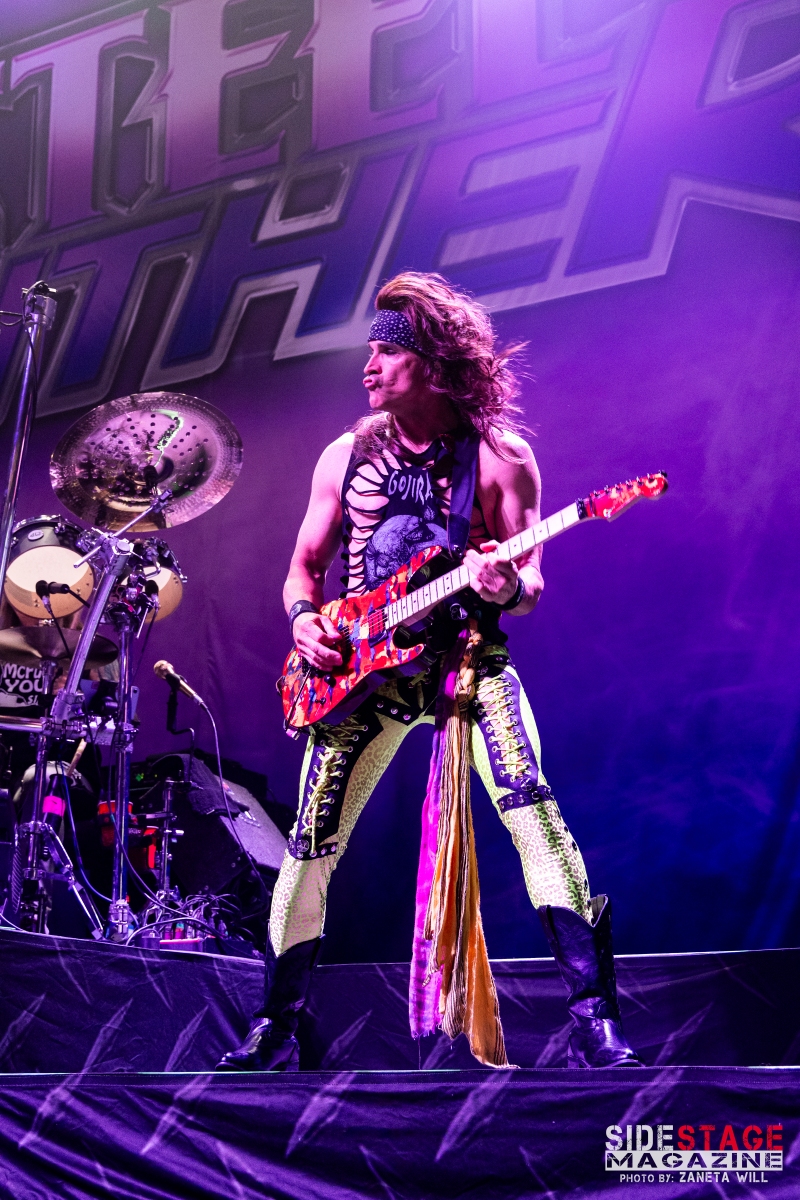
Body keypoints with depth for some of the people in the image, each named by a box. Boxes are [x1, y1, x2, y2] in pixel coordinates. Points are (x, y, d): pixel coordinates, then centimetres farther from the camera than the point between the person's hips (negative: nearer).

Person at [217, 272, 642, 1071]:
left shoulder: (500, 458, -2)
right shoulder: (346, 456, 8)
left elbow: (530, 581, -4)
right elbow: (305, 564, 14)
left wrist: (507, 587, -28)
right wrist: (304, 619, -7)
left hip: (469, 660, -3)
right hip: (359, 669, 3)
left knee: (532, 809, -23)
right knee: (310, 845, 1)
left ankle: (594, 1017, -18)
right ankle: (276, 1029, 19)